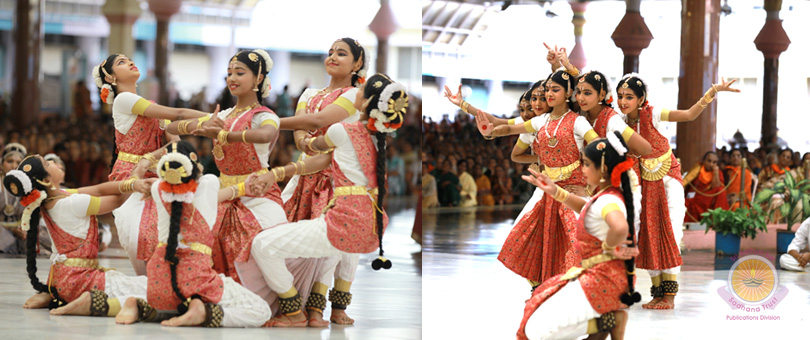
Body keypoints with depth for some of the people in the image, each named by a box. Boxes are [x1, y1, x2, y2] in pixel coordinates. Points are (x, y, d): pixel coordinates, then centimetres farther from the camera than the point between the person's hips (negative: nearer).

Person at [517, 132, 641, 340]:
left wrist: (609, 247, -24)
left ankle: (603, 321, -9)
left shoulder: (608, 201, -21)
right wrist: (555, 191, 21)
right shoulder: (607, 194, 9)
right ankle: (610, 316, 12)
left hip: (603, 279, -10)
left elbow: (620, 227, -44)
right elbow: (587, 209, 32)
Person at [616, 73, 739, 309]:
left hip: (667, 182, -4)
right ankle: (658, 292, 9)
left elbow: (690, 114, -20)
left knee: (669, 235, -9)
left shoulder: (652, 115, -14)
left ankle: (669, 294, -7)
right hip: (645, 185, 4)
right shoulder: (621, 124, -1)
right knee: (648, 237, 2)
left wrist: (714, 91, -29)